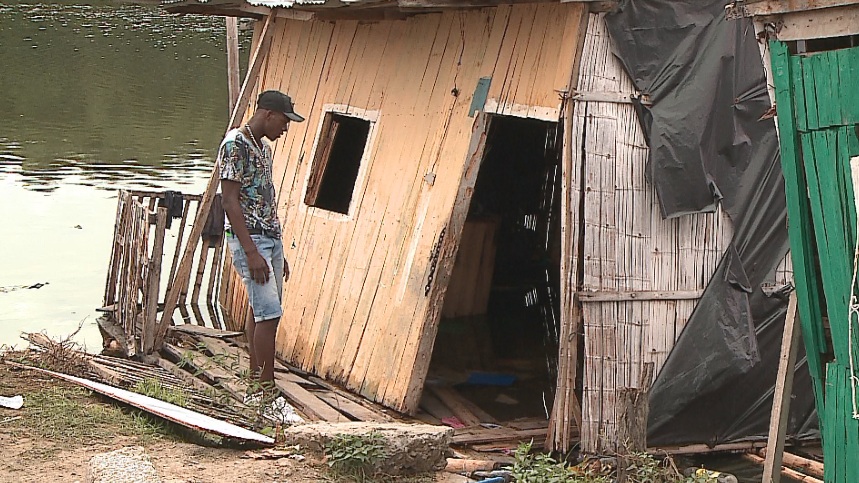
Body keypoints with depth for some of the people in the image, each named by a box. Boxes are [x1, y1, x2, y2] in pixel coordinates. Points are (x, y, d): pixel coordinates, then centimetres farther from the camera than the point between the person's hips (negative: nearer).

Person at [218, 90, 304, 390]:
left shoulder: (264, 148, 16)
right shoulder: (236, 144, -12)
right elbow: (230, 201, -17)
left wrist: (278, 252, 21)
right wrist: (251, 252, -22)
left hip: (270, 239, 9)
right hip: (249, 240, -9)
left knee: (260, 314, 10)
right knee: (269, 314, -14)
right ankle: (267, 389, -11)